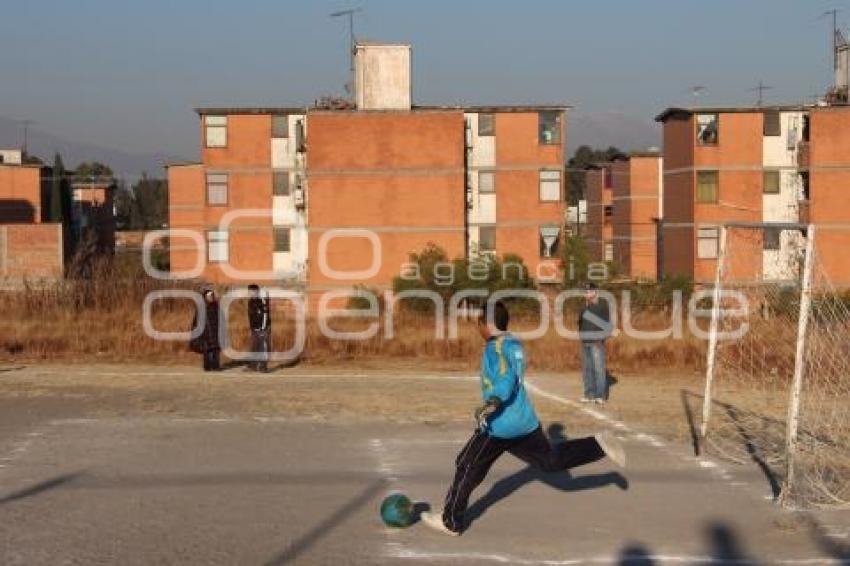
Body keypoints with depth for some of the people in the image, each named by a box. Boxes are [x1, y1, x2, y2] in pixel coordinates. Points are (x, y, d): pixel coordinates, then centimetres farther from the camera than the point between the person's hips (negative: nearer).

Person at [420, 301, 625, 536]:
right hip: (525, 421, 8)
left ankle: (451, 521, 11)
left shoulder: (495, 347, -16)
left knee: (467, 468, 5)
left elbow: (506, 381, -30)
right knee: (552, 460, 18)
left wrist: (491, 404, -42)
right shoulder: (514, 344, 11)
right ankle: (599, 445, 2)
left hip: (499, 425, -8)